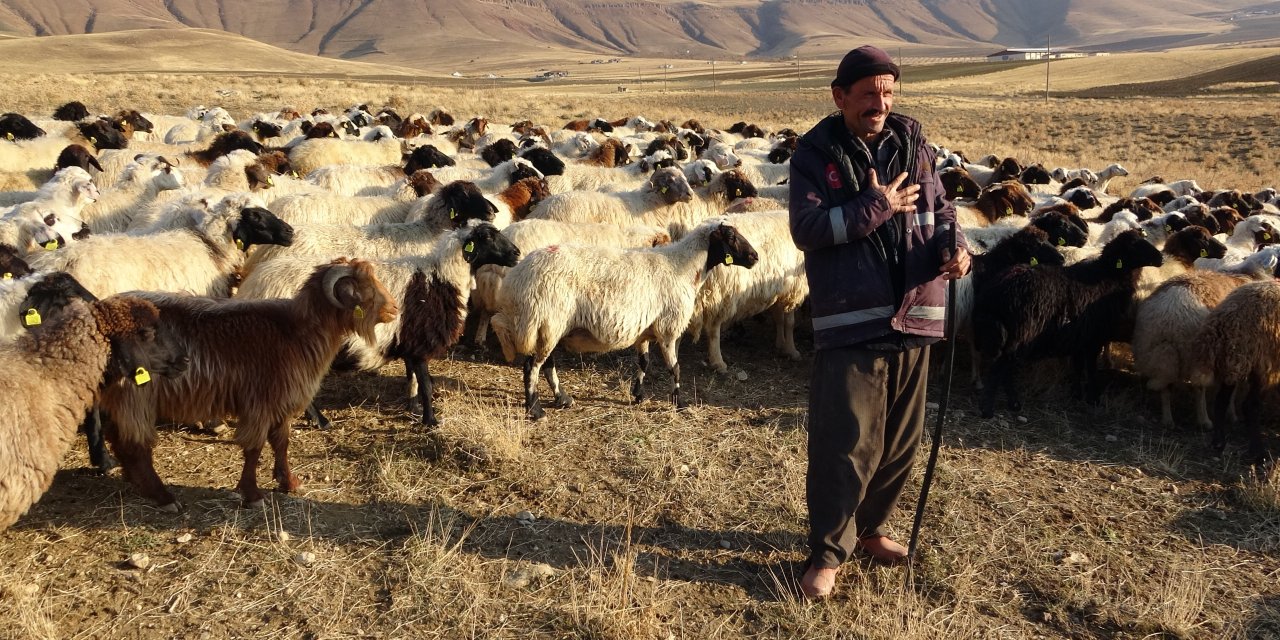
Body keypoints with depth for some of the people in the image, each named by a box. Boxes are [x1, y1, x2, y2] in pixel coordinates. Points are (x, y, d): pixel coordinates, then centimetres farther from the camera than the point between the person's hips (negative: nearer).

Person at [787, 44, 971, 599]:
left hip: (912, 318, 5)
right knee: (843, 445, -3)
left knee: (900, 441, 15)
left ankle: (870, 528, 34)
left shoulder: (913, 144, 7)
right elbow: (806, 229, -13)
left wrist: (953, 248, -9)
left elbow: (940, 208, 12)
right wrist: (876, 207, -16)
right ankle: (828, 552, 12)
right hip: (850, 321, -5)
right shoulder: (815, 153, -4)